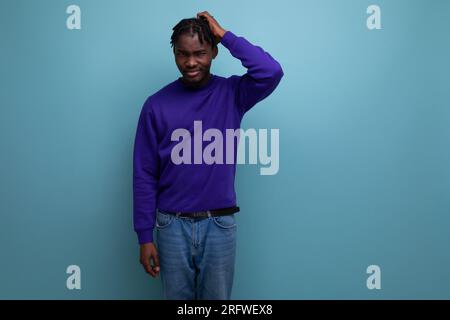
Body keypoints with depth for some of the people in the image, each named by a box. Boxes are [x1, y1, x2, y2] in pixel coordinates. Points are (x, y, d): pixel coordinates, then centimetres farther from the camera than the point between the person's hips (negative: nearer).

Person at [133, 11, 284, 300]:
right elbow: (144, 175, -1)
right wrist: (145, 236, -3)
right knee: (177, 297, 14)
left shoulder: (232, 93, -1)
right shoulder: (157, 104, -2)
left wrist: (224, 35, -13)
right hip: (172, 226, 0)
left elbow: (272, 72, -22)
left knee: (217, 298, 13)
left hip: (220, 225, 0)